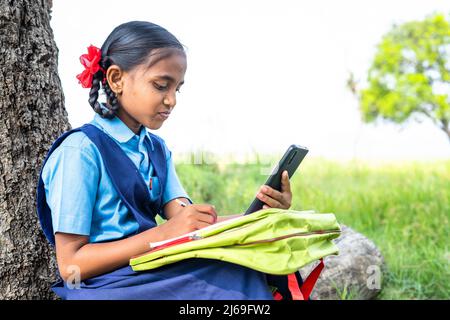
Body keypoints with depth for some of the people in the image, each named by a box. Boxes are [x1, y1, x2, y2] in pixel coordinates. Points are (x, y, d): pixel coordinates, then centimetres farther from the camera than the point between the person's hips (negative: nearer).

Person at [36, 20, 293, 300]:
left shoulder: (157, 149, 14)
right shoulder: (81, 149, -10)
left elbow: (191, 222, 0)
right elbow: (71, 266, -14)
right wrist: (164, 233, -22)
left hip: (152, 273, 7)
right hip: (106, 285, -7)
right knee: (239, 280, -25)